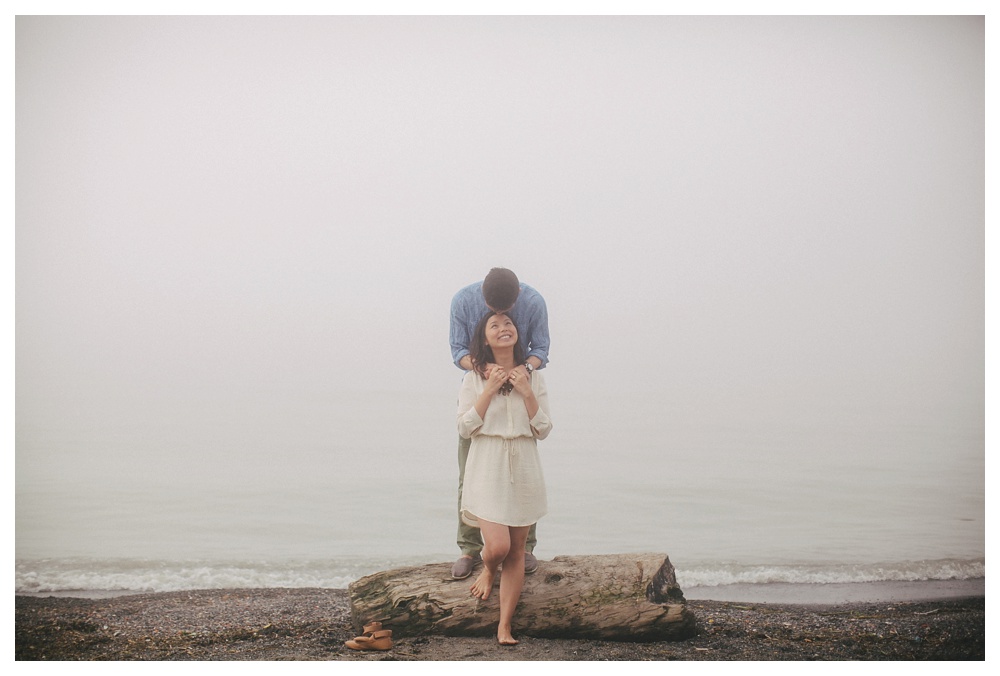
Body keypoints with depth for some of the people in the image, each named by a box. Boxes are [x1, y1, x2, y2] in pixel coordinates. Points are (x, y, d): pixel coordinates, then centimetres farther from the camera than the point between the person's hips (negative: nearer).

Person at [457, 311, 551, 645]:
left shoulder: (533, 378, 7)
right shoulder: (474, 379, 2)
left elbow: (543, 430, 2)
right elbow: (465, 427, -5)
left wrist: (526, 392, -9)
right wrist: (490, 389, -11)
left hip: (524, 468, 2)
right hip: (487, 467, -2)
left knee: (516, 551, 4)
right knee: (498, 546, -15)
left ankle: (505, 626, 12)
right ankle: (488, 570, 23)